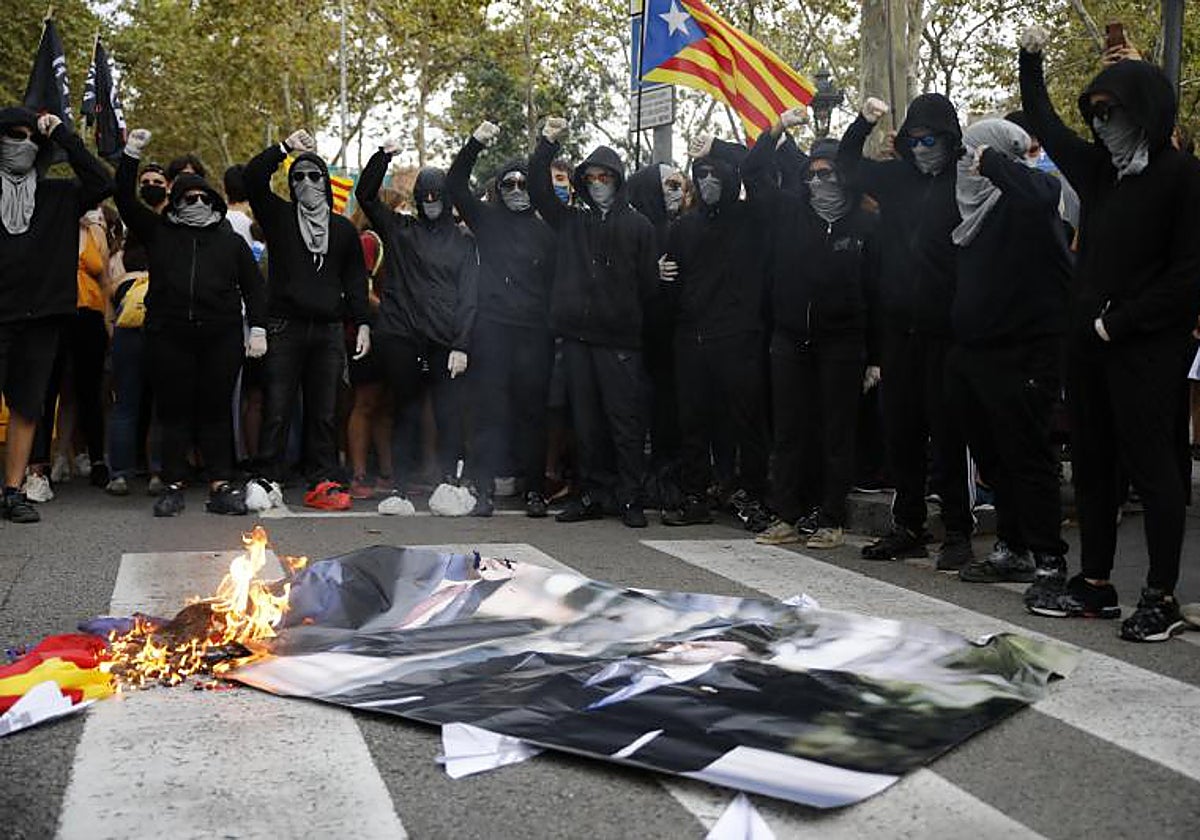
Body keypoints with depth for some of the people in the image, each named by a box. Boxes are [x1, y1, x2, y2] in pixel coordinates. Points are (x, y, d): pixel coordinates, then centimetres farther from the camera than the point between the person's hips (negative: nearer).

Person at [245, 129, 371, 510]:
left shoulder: (343, 229, 16)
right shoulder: (279, 217, 10)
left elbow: (356, 280, 15)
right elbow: (252, 177, -5)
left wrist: (362, 324, 6)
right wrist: (287, 147, -9)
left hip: (328, 331, 2)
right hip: (285, 328, -2)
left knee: (324, 413, 3)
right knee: (277, 411, -4)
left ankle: (323, 483, 6)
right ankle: (268, 482, 1)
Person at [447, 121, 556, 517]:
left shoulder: (544, 231, 14)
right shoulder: (487, 219, 12)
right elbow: (454, 185, 3)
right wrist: (475, 143, -9)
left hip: (534, 332, 1)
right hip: (492, 327, -1)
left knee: (532, 410, 2)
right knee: (490, 408, -3)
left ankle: (534, 490, 8)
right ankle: (484, 489, -1)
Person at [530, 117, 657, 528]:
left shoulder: (638, 225, 6)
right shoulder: (571, 220, 16)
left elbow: (648, 281, 3)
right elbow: (538, 189, 9)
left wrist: (625, 310, -3)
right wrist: (547, 144, 1)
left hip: (619, 338, -3)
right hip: (576, 333, 4)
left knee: (626, 421, -3)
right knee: (585, 421, 8)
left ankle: (630, 497, 3)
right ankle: (592, 495, 15)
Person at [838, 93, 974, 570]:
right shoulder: (898, 178, 12)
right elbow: (848, 164, 28)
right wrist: (863, 123, 12)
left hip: (945, 330, -6)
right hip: (899, 328, 6)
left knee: (947, 432, -2)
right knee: (900, 429, 11)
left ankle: (958, 532, 8)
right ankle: (908, 527, 22)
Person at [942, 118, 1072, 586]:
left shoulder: (1030, 191, -7)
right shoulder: (978, 202, 16)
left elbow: (1037, 194, -32)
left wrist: (992, 161, -19)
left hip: (1023, 352, -9)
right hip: (974, 350, 9)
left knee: (1027, 456, -4)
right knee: (991, 456, 14)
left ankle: (1048, 559, 5)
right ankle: (1012, 548, 25)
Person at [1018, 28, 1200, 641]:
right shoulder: (1099, 169, 11)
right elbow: (1045, 125, 27)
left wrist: (1119, 323, -13)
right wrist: (1030, 61, 20)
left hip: (1147, 348, -7)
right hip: (1088, 342, 7)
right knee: (1091, 464, 10)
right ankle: (1095, 584, 19)